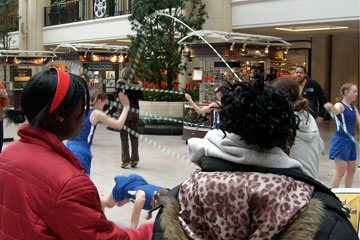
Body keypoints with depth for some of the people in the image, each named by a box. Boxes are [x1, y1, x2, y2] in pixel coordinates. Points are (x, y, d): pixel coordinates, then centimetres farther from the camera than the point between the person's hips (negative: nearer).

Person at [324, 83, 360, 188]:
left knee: (351, 170, 15)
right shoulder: (340, 105, -11)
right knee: (340, 171, -9)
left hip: (350, 141, 8)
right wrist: (331, 107, -57)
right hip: (340, 140, -8)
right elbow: (336, 111, -34)